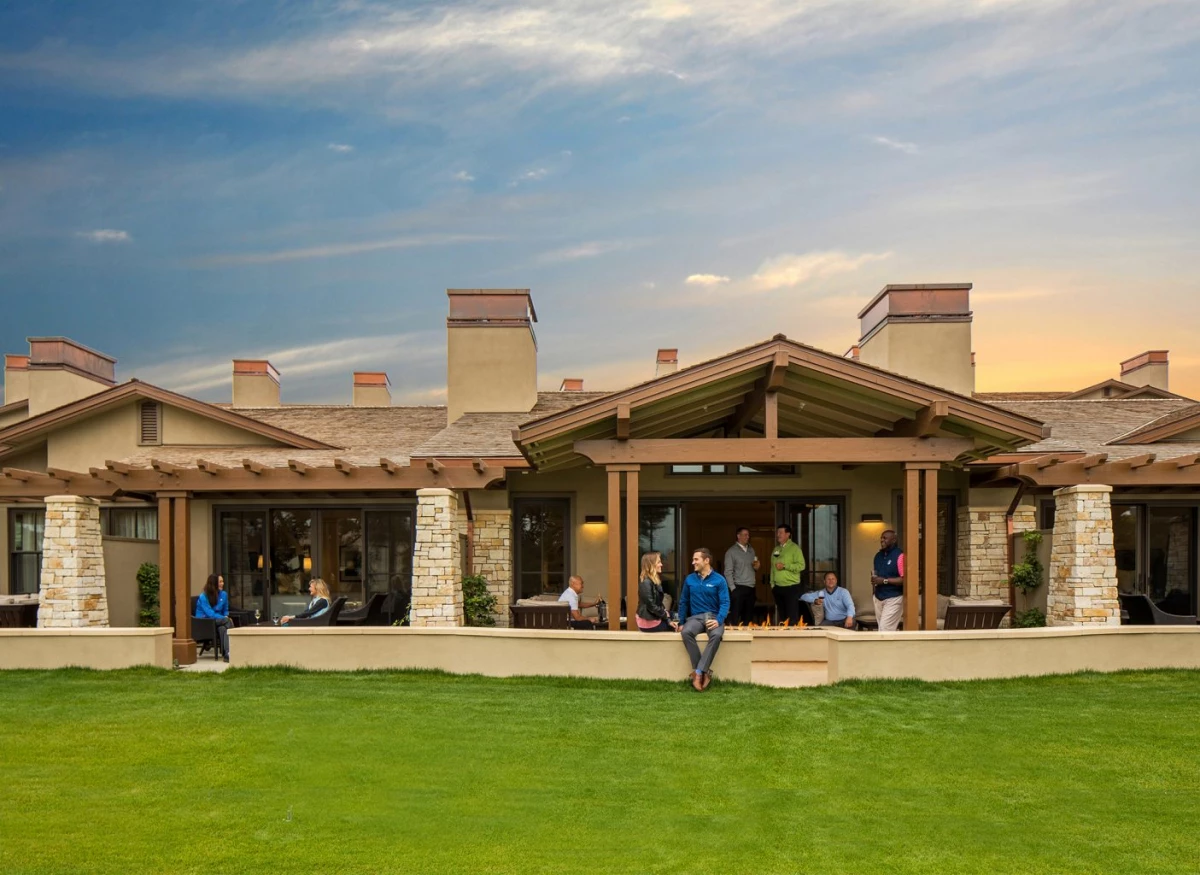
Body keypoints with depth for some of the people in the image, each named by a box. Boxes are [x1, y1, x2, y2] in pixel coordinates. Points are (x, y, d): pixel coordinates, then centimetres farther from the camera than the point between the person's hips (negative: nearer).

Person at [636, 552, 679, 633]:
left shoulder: (655, 581, 11)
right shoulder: (646, 582, -18)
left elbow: (659, 604, 11)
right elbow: (651, 606, -20)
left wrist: (666, 615, -2)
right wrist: (668, 619, -11)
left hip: (654, 618, 8)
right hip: (649, 623, -8)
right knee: (676, 627, -1)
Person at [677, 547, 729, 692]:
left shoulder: (719, 580, -1)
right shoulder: (690, 580, 8)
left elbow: (725, 603, -7)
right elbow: (683, 602, 14)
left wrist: (718, 620, -23)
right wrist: (681, 623, 7)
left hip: (713, 617, -2)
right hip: (695, 617, 2)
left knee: (716, 635, -38)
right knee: (686, 632, -33)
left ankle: (698, 672, -31)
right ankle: (704, 671, -27)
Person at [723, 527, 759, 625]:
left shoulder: (751, 550, 14)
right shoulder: (731, 552, -2)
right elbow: (728, 572, -6)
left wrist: (757, 567, 2)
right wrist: (733, 588, -13)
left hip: (751, 588, 6)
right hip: (738, 588, -6)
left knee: (748, 617, 8)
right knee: (735, 617, -8)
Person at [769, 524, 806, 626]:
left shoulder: (794, 548, -6)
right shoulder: (776, 550, 14)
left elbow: (801, 565, -15)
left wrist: (785, 566, -19)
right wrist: (772, 583, 10)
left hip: (791, 587, -6)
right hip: (778, 587, 6)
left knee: (792, 617, -7)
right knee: (782, 616, 12)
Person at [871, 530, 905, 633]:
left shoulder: (899, 556, -15)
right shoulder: (878, 555, 9)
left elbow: (904, 579, -20)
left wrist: (884, 581, -23)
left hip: (893, 598, -7)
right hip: (878, 597, 8)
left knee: (885, 630, -10)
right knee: (882, 627, 11)